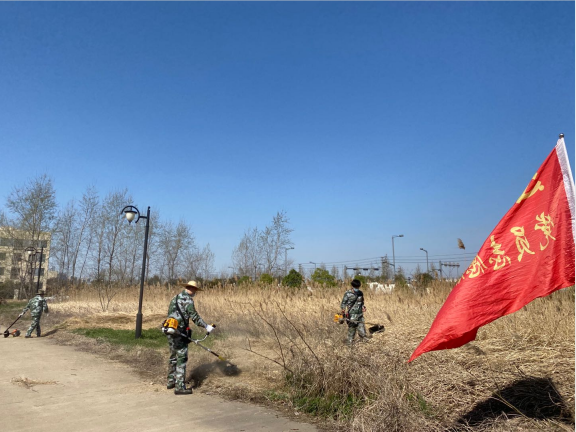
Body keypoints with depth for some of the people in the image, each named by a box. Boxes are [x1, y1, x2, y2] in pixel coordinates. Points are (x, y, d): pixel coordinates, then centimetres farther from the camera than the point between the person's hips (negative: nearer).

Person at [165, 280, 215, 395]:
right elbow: (194, 316, -18)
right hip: (180, 332, -9)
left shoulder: (175, 298, 16)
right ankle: (180, 387, -2)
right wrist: (206, 326, -14)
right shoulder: (188, 299, -12)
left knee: (173, 357, 20)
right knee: (182, 359, -4)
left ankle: (171, 382, 30)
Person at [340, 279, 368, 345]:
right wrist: (344, 310, -24)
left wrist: (363, 307, 3)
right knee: (352, 329, 1)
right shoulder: (348, 294, -8)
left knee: (362, 328, 5)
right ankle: (350, 342, 14)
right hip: (351, 315, -5)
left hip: (360, 315, 5)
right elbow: (343, 303, -6)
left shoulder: (360, 293, 9)